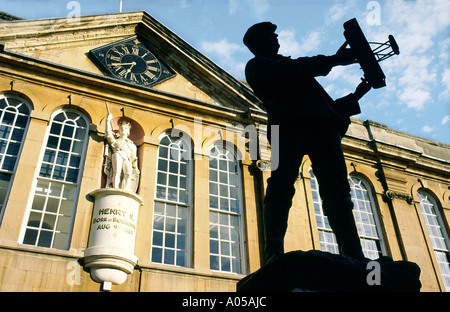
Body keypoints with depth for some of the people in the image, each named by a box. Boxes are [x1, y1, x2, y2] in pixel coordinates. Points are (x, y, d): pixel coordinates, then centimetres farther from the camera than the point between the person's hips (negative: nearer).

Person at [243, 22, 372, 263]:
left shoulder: (292, 68, 42)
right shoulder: (256, 65, 23)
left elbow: (325, 105, 35)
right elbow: (289, 70, 1)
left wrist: (355, 95, 28)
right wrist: (332, 60, 1)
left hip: (322, 125, 6)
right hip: (289, 122, -6)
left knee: (337, 191, -11)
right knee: (282, 182, -25)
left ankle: (355, 260, -21)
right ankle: (274, 256, -37)